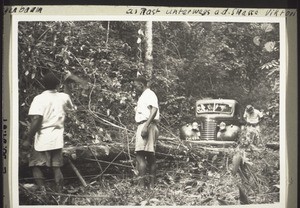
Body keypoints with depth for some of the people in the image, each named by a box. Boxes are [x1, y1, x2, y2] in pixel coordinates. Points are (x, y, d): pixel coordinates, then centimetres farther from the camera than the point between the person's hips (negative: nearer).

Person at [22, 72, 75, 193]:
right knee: (56, 167, 11)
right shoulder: (64, 97, 5)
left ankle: (42, 189, -11)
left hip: (42, 139, -4)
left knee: (36, 166, 5)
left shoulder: (39, 99, -10)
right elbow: (71, 108, 27)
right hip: (57, 140, 4)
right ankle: (59, 192, 8)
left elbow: (36, 120, -18)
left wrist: (28, 139, -14)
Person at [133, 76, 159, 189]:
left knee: (140, 155, -16)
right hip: (143, 126, 11)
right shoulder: (143, 96, 25)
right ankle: (152, 184, 11)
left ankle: (141, 183, -19)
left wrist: (146, 126, -29)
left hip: (147, 125, -11)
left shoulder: (149, 94, -6)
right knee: (150, 156, 9)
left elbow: (154, 109, -21)